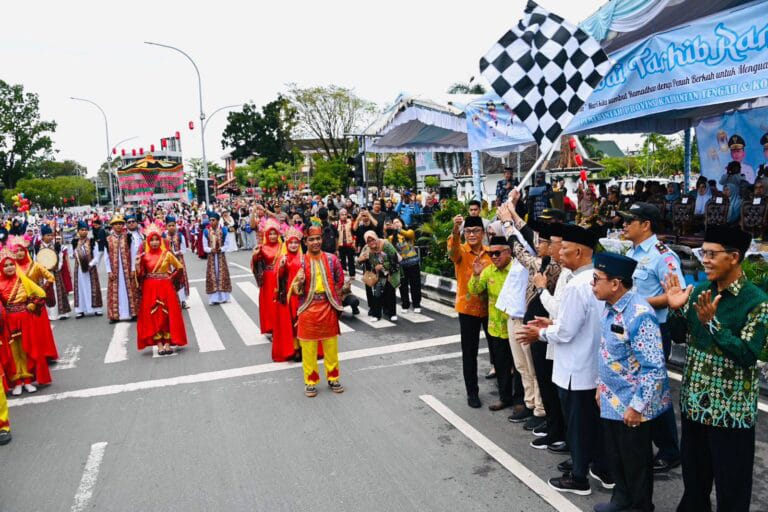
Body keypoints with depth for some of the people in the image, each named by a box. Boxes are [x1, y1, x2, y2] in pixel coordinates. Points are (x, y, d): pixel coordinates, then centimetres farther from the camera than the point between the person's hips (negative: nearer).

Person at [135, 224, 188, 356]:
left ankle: (168, 344, 6)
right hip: (150, 290, 1)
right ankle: (159, 345, 6)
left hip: (166, 289, -1)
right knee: (153, 317, 0)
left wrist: (170, 276, 1)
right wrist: (137, 265, -13)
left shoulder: (167, 254, -1)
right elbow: (141, 275, 3)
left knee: (168, 315, 0)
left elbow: (179, 267, 7)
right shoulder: (145, 256, 2)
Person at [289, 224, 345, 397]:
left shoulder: (332, 259, -1)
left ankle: (333, 378, 28)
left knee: (331, 346, 12)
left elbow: (339, 281, 10)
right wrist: (298, 282, -25)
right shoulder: (300, 262, -6)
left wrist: (335, 300, 7)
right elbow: (295, 291, -4)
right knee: (308, 348, 6)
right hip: (308, 309, -1)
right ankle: (310, 381, 19)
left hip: (328, 308, 2)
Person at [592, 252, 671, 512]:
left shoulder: (639, 315, -26)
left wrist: (636, 406, -21)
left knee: (635, 460, 12)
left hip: (632, 405, -8)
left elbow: (655, 368, -25)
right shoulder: (611, 308, 2)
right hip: (612, 400, 8)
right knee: (614, 454, 22)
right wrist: (601, 387, 17)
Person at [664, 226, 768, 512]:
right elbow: (679, 337, 9)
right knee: (693, 475, 22)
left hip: (731, 411, -6)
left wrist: (712, 323, -28)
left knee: (731, 485, 10)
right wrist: (676, 309, -8)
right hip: (694, 402, 6)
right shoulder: (699, 291, 2)